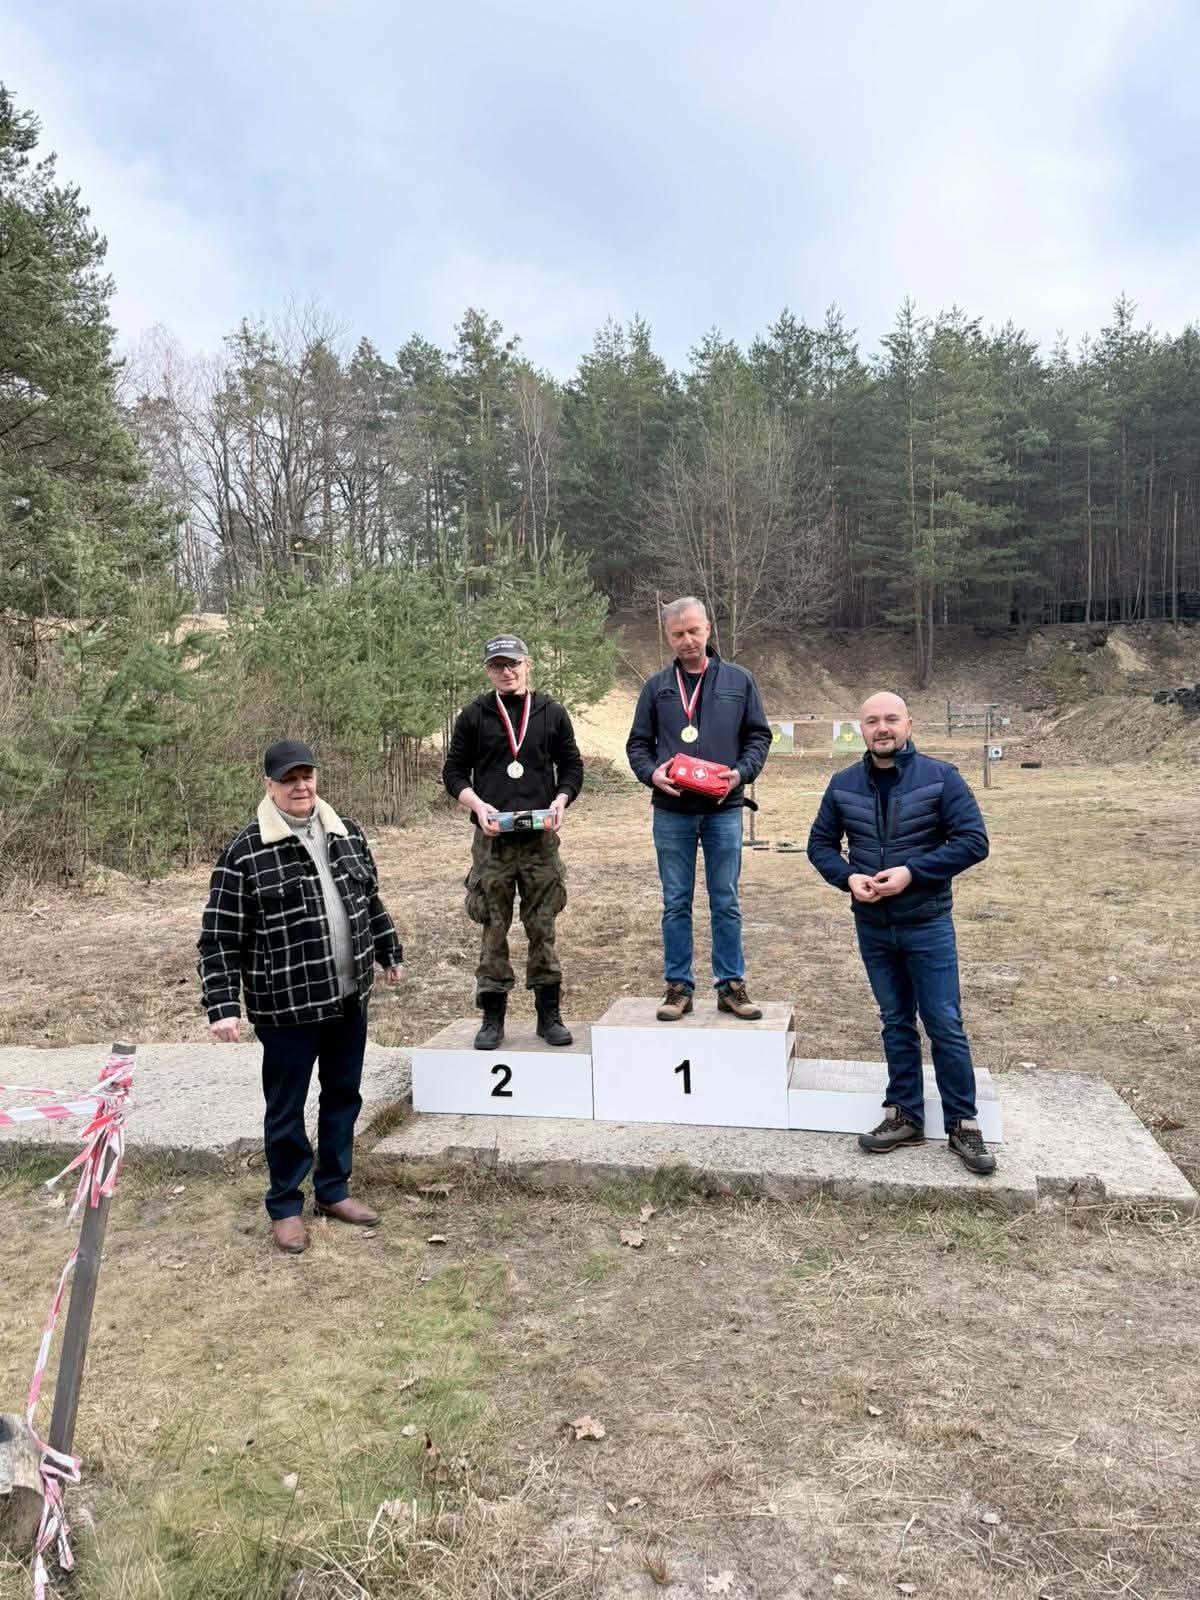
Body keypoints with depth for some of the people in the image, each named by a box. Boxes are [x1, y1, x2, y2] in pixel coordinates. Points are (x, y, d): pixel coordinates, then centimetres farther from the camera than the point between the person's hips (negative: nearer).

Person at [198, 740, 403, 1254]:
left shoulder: (346, 834, 3)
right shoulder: (244, 854, -14)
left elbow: (371, 901, 18)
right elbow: (220, 940, -13)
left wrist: (389, 952, 24)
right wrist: (222, 1007, -18)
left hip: (350, 998, 6)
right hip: (287, 1008, -5)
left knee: (343, 1097, 18)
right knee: (286, 1111, 9)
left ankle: (334, 1190, 36)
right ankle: (285, 1206, 28)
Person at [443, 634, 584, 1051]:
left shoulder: (551, 713, 8)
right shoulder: (474, 715, 6)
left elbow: (572, 766, 12)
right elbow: (454, 771, 8)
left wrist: (560, 801, -6)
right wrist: (477, 805, -9)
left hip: (541, 839, 1)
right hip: (492, 839, -1)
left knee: (543, 927, 6)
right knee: (493, 929, 3)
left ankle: (549, 1014, 16)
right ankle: (492, 1017, 14)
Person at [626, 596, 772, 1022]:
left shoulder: (739, 681, 7)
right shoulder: (656, 686, 8)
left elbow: (758, 736, 9)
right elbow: (637, 744, 10)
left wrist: (742, 772, -9)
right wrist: (652, 773, -10)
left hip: (724, 810, 0)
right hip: (671, 811, 1)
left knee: (726, 903, 6)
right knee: (676, 904, 6)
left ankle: (732, 985, 15)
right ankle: (679, 987, 15)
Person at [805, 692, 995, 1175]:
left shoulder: (939, 777, -9)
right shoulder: (843, 785, 2)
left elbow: (974, 841, -11)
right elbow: (820, 843, 9)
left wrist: (913, 872, -20)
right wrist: (848, 877, -11)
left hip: (928, 924, -3)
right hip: (872, 927, 3)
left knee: (945, 1026, 1)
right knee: (896, 1023, 14)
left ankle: (962, 1124, 15)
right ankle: (904, 1116, 25)